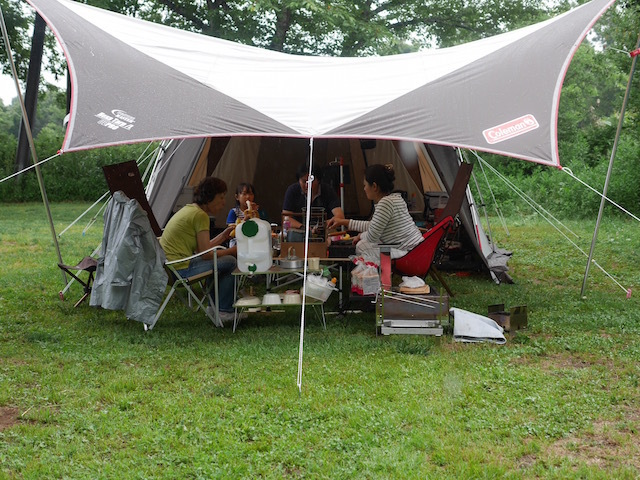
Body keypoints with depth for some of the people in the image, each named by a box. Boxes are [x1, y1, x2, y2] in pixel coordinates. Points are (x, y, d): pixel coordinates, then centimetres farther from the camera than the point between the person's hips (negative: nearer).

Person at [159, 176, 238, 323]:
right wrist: (232, 250, 0)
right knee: (230, 262, -4)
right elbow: (205, 254, -13)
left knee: (218, 259, 27)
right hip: (179, 269, -11)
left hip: (166, 266, 11)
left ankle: (214, 305, 30)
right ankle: (224, 311, 5)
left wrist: (223, 236, 17)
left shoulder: (188, 209, 17)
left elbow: (200, 248, 15)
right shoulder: (200, 215, -13)